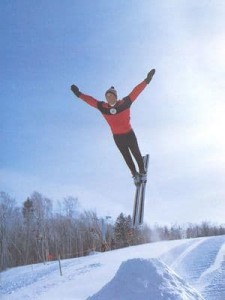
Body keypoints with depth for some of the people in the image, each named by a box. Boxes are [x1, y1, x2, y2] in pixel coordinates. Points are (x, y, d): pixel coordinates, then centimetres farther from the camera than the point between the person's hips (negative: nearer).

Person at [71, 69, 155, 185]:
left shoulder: (124, 103, -17)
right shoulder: (103, 107, -10)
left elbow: (136, 91, -19)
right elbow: (90, 100, -2)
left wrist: (146, 80, -23)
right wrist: (79, 94, -6)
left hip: (129, 134, -2)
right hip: (117, 137, 2)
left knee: (136, 153, 14)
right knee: (126, 156, 15)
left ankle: (142, 172, 34)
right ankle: (135, 174, 33)